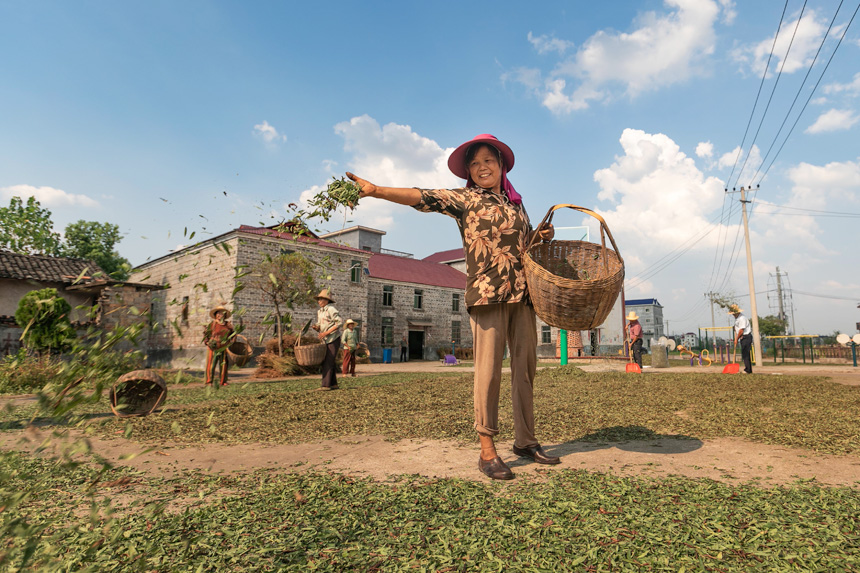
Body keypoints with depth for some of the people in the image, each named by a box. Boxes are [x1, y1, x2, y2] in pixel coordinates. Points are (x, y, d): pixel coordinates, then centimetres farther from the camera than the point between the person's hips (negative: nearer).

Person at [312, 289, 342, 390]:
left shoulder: (331, 309, -12)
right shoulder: (319, 311, 14)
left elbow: (338, 323, -17)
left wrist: (326, 333, -21)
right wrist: (316, 328, -4)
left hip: (333, 339, -8)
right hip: (325, 340, 8)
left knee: (328, 362, -10)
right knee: (330, 362, 11)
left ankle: (326, 385, -9)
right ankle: (333, 384, 18)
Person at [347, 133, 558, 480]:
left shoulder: (516, 203, 22)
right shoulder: (464, 199, 6)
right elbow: (423, 197, -8)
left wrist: (543, 237, 12)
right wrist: (376, 190, -20)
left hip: (522, 293, 6)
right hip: (488, 292, -6)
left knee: (525, 367, 7)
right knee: (489, 369, -7)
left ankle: (525, 441, 20)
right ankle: (487, 450, 1)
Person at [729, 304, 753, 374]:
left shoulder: (742, 318, -18)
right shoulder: (736, 318, 13)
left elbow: (741, 330, -19)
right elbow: (736, 329, 17)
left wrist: (737, 339, -10)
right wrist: (735, 339, 10)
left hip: (746, 337, -10)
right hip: (742, 338, 10)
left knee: (746, 354, -9)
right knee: (744, 354, 11)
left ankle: (748, 370, -7)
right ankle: (747, 369, 17)